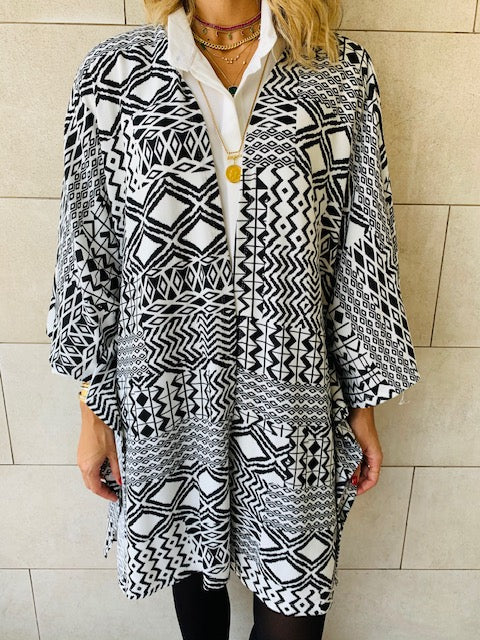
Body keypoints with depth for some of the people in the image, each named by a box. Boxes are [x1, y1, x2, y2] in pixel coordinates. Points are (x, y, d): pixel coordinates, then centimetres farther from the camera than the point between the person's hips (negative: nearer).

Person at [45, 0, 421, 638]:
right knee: (193, 565, 25)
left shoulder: (345, 73, -1)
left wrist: (364, 404, 4)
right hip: (166, 399, 1)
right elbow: (88, 251, 0)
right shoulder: (110, 73, -2)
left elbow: (362, 252, 1)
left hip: (291, 399, 0)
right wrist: (94, 408, 3)